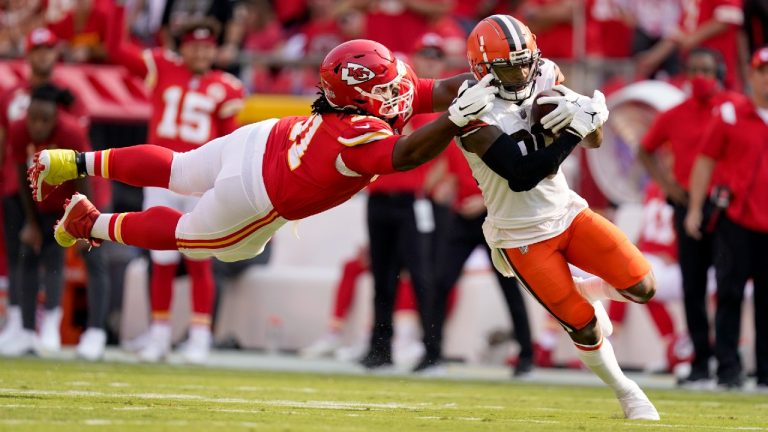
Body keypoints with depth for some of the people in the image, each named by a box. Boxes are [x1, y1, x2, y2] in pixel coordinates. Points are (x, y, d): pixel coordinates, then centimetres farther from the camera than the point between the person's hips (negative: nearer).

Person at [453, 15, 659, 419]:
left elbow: (595, 139, 1)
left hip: (568, 211, 5)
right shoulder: (476, 117, -22)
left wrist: (584, 116, -22)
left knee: (641, 287, -8)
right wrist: (571, 133, -34)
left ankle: (585, 292, 24)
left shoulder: (546, 79, -4)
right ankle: (626, 393, 22)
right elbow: (521, 176, -31)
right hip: (522, 236, -5)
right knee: (585, 327, -3)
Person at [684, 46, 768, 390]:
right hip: (737, 220, -2)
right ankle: (728, 368, 2)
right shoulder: (729, 114, 3)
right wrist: (695, 209, 1)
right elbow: (705, 161, 5)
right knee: (730, 294, -2)